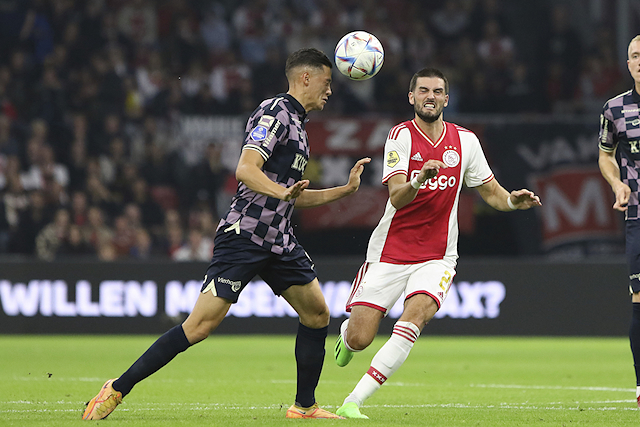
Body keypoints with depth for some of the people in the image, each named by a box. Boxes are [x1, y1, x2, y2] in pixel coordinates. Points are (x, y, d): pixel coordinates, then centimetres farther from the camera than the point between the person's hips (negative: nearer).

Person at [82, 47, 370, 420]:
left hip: (279, 242, 10)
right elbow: (246, 169, -23)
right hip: (244, 234, -10)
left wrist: (347, 189, 29)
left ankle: (305, 406, 17)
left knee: (317, 313, 6)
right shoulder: (276, 113, -9)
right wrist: (281, 191, -39)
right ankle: (118, 389, -8)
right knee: (201, 325, -14)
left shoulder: (296, 122, 20)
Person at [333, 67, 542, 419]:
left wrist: (513, 200, -9)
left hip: (436, 256, 2)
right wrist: (418, 181, -39)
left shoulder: (465, 140, 4)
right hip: (390, 253, -2)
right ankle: (346, 333, 36)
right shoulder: (402, 135, -7)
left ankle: (353, 402, -25)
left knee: (416, 313, -27)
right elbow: (396, 197, -18)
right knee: (359, 339, -6)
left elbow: (491, 192, 13)